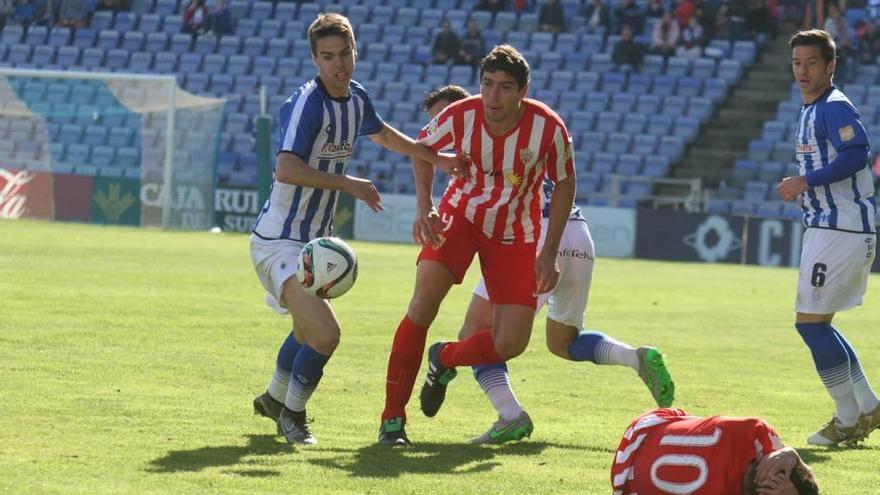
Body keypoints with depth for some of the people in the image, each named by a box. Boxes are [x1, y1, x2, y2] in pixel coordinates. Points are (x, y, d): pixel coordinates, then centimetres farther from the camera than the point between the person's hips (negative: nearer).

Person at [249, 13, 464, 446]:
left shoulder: (356, 98, 5)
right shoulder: (307, 103, -21)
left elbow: (381, 133, 28)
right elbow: (286, 169, -34)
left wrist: (436, 158, 33)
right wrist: (349, 185, -33)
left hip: (314, 240, 9)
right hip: (280, 242, -9)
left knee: (309, 330, 29)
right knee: (325, 333, -24)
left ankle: (274, 399, 54)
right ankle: (293, 413, 0)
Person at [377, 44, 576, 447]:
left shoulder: (548, 128, -24)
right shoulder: (459, 117, -22)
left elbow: (564, 184, -6)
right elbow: (422, 149, 1)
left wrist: (549, 254, -9)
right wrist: (424, 209, -12)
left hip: (515, 234, 1)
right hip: (461, 214, -1)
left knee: (511, 342, -8)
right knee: (425, 297, -24)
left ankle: (444, 360, 26)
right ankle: (392, 418, -16)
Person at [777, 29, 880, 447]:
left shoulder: (835, 107, -12)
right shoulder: (810, 111, 19)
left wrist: (806, 181, -23)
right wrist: (803, 190, 11)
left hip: (842, 229, -11)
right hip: (826, 226, 11)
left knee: (810, 320, -9)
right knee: (815, 323, 14)